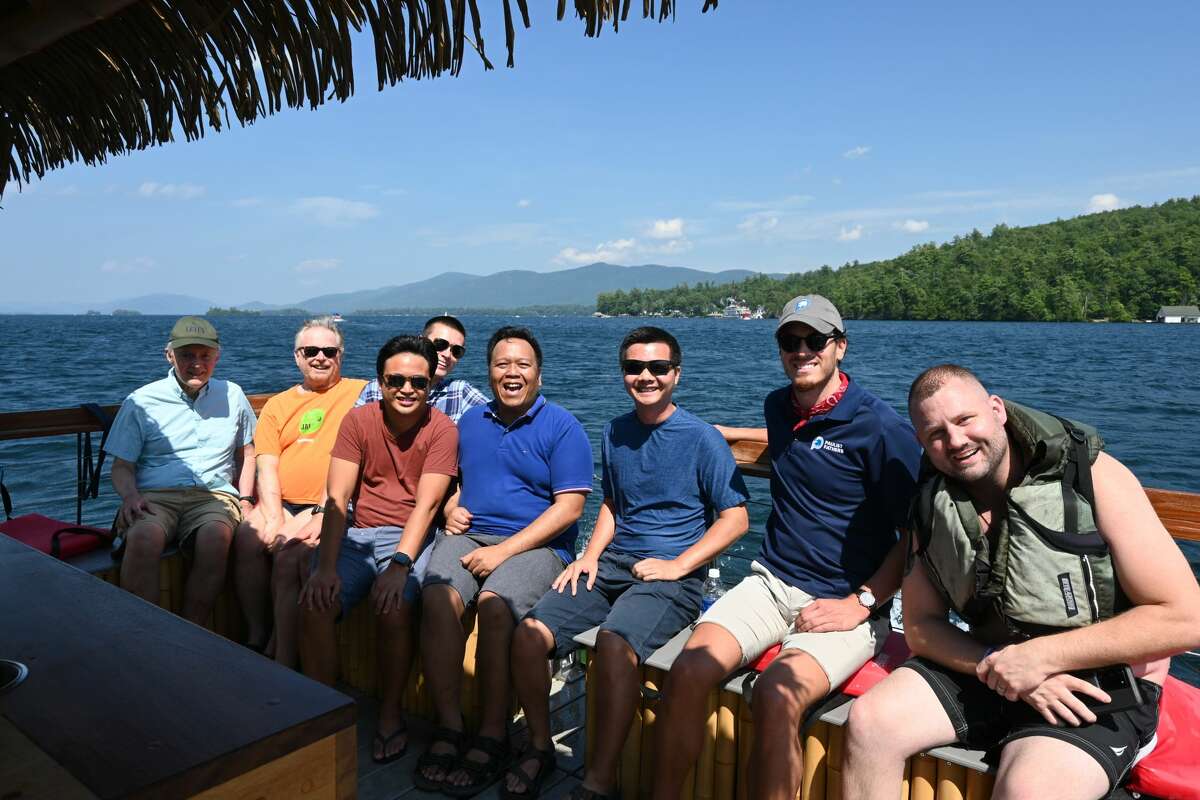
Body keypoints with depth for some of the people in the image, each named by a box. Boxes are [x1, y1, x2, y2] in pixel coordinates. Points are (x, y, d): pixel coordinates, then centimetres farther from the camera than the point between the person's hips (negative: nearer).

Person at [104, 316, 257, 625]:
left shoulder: (232, 395, 18)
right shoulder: (141, 401, 12)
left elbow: (247, 452, 28)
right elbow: (121, 466, 11)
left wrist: (244, 499, 13)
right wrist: (130, 495, -12)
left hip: (214, 494, 1)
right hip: (155, 495, 0)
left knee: (217, 536, -37)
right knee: (144, 537, -38)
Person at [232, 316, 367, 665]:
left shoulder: (360, 393, 6)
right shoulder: (277, 405, 19)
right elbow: (267, 468, 8)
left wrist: (322, 514, -14)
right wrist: (274, 520, -9)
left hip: (327, 508, -4)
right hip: (279, 503, 4)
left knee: (291, 553, -30)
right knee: (248, 537, -26)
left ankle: (283, 662, -17)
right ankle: (257, 639, -9)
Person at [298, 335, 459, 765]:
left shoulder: (441, 429, -6)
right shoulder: (359, 420, 1)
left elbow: (426, 503, -14)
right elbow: (337, 498, -6)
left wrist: (400, 564, -28)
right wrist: (327, 565, -19)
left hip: (410, 537, -3)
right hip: (358, 534, 3)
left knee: (393, 605, -29)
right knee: (315, 604, -22)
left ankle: (391, 714, -6)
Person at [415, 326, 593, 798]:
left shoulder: (562, 428, 0)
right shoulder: (471, 421, 17)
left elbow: (569, 508, -8)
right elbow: (454, 477, 28)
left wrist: (504, 550, -15)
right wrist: (451, 507, 3)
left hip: (535, 544, -4)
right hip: (468, 534, 4)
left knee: (494, 605, -32)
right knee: (438, 597, -26)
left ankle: (492, 738, -18)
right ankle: (448, 728, -18)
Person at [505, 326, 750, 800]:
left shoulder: (702, 438, -5)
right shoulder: (614, 433, 13)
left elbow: (735, 519, -5)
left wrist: (677, 566, -13)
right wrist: (591, 555, 8)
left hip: (673, 576, -5)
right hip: (612, 565, 6)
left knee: (614, 642, -34)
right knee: (529, 633, -14)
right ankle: (540, 747, 8)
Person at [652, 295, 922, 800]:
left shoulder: (881, 428, -12)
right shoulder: (779, 406, 10)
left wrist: (861, 604, -13)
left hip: (844, 602, -5)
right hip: (771, 583, 5)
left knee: (777, 694, -33)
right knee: (687, 671, -21)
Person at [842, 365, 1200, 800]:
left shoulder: (1093, 476, -16)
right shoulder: (932, 503, -2)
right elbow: (921, 626, 2)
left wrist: (1041, 656, -20)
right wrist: (997, 665, -17)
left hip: (1098, 689, -4)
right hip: (988, 671, 4)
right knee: (869, 721, -15)